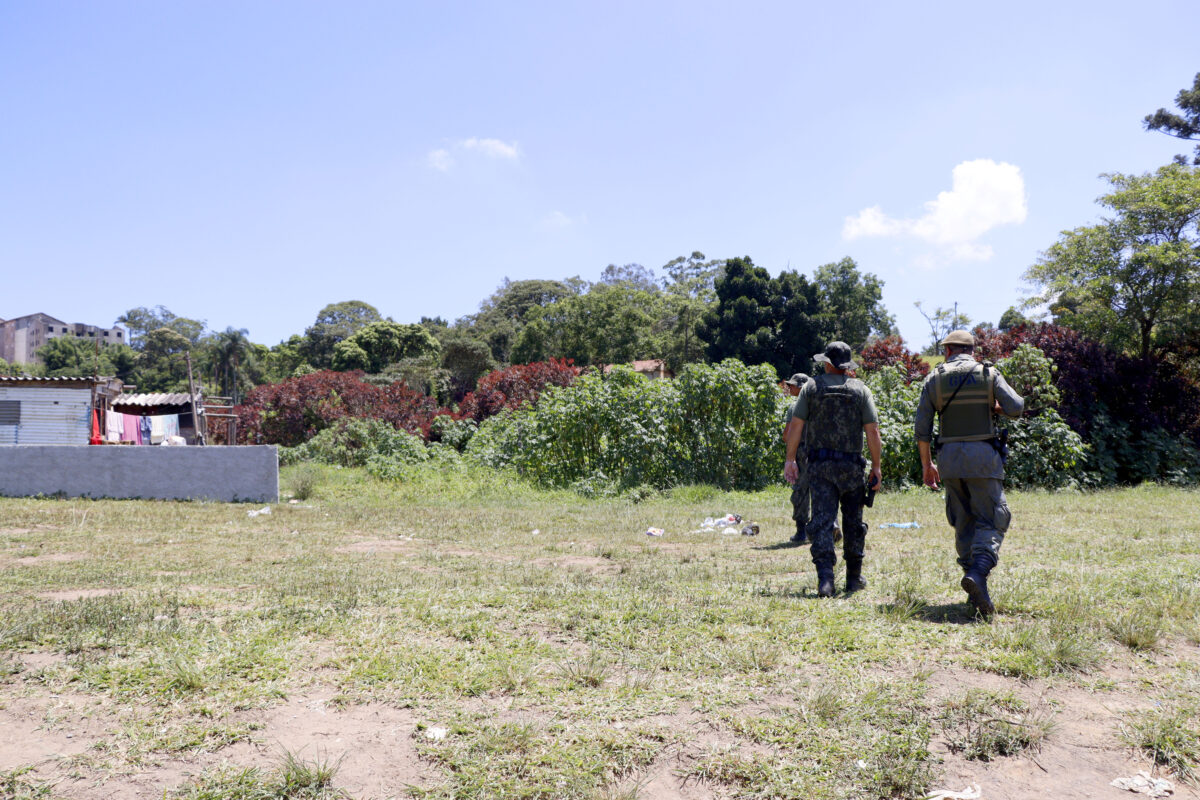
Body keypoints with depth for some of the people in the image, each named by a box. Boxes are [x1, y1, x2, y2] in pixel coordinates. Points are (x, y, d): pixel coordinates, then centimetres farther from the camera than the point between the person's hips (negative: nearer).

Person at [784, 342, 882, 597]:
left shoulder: (811, 387, 2)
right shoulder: (861, 389, 2)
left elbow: (796, 426, -2)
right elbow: (872, 432, -2)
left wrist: (790, 459, 4)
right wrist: (876, 467, 4)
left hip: (820, 465, -1)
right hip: (852, 466, 1)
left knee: (822, 520, -3)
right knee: (853, 523, 12)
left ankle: (825, 579, -14)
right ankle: (854, 579, 21)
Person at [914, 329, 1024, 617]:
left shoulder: (935, 378, 6)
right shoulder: (988, 373, 3)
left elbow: (921, 427, 3)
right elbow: (1016, 407, -7)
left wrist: (927, 464, 12)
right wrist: (993, 407, 15)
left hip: (948, 456, 2)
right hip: (983, 455, -2)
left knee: (964, 523, 12)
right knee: (990, 521, 1)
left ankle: (976, 592, 12)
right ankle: (978, 573, -24)